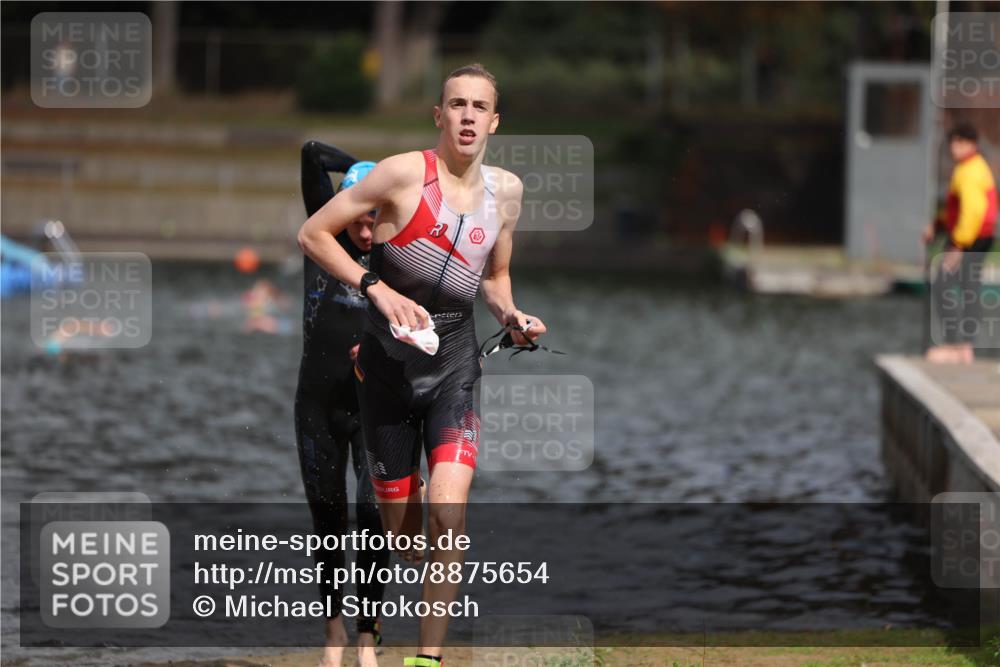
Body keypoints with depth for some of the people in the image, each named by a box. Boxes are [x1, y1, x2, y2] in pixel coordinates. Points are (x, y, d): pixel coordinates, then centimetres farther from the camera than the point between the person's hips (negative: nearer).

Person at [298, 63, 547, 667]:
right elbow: (314, 234, -9)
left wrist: (512, 317, 1)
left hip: (455, 366, 2)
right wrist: (378, 289, -20)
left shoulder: (506, 190, 4)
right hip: (390, 362, -2)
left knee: (448, 514, -19)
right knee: (402, 531, 6)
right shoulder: (406, 172, -11)